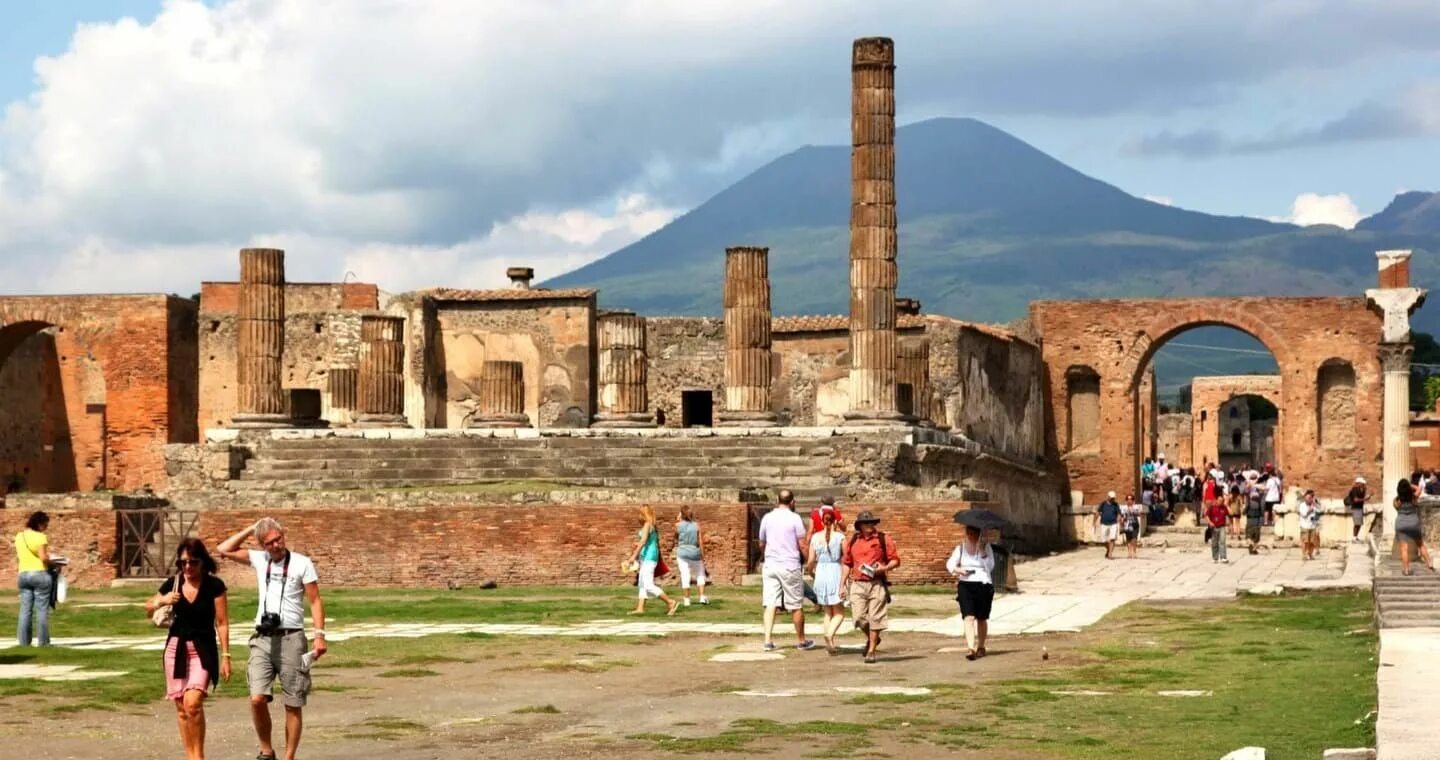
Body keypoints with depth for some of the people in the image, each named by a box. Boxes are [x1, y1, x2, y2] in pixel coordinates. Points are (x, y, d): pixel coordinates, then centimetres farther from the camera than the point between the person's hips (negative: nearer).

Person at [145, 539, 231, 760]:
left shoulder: (214, 586, -7)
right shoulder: (173, 584, 2)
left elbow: (222, 622, -6)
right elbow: (148, 609, 15)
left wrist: (225, 656, -9)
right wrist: (161, 601, -7)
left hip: (202, 650, -4)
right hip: (176, 648, 4)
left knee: (193, 703, -20)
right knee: (181, 708, 5)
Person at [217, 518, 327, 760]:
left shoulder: (302, 563, 0)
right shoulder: (259, 560, 11)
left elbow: (315, 601, -1)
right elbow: (223, 550, 11)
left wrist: (319, 634, -11)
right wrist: (250, 530, 7)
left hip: (291, 638, -2)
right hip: (263, 639, 2)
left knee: (293, 704, 2)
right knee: (257, 698, -12)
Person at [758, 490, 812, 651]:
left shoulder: (767, 518, 6)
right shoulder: (794, 518, -7)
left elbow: (761, 544, 17)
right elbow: (802, 545, -8)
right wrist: (806, 561, 8)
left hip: (770, 565, 4)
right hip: (790, 566, -4)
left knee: (770, 604, 1)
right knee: (796, 606, 8)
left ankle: (768, 640, -8)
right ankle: (801, 640, 17)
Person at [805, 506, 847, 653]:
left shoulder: (815, 537, 3)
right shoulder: (840, 537, -6)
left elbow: (811, 560, 3)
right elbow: (846, 558, -6)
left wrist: (811, 571, 24)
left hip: (821, 575, 4)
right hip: (835, 573, -4)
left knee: (828, 612, 15)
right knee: (839, 613, 1)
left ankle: (829, 642, 10)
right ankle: (829, 635, -24)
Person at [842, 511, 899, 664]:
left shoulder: (883, 540, 2)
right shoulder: (853, 541, 11)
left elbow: (895, 560, 3)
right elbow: (847, 564, 17)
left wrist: (884, 568, -16)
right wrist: (842, 584, 11)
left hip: (877, 584, -2)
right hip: (857, 584, 2)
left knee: (875, 618, -3)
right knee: (859, 617, -4)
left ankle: (872, 650, 7)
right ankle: (871, 639, 26)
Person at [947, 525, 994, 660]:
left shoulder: (985, 547, 6)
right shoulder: (961, 548, 10)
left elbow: (990, 566, -5)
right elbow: (950, 564, 5)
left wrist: (982, 551, -14)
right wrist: (957, 570, -15)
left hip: (983, 584, 0)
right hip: (965, 584, 0)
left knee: (981, 618, 10)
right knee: (969, 617, -14)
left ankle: (981, 647, 27)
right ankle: (970, 648, -23)